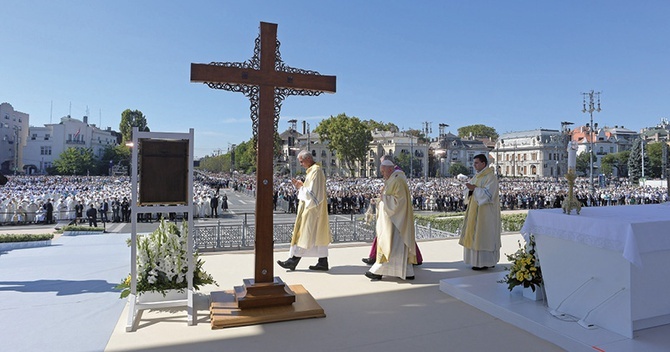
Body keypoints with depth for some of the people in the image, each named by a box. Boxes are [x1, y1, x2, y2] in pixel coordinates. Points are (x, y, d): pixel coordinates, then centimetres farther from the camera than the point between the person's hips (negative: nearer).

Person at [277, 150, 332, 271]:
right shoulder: (314, 170, 16)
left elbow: (313, 192, -20)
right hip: (314, 209, 10)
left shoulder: (315, 171, -16)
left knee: (304, 234, -5)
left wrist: (300, 187, -9)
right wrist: (301, 186, 8)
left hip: (312, 209, -10)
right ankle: (323, 262, 12)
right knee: (319, 235, 9)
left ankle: (293, 261, 2)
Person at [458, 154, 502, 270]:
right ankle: (478, 261, 18)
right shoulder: (476, 176, 15)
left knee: (483, 236, -6)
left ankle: (485, 262, 2)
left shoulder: (491, 177, -11)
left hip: (485, 212, -9)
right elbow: (467, 190, 12)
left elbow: (488, 193, -21)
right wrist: (470, 189, -9)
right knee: (474, 235, 10)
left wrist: (475, 189, -24)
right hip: (475, 211, 9)